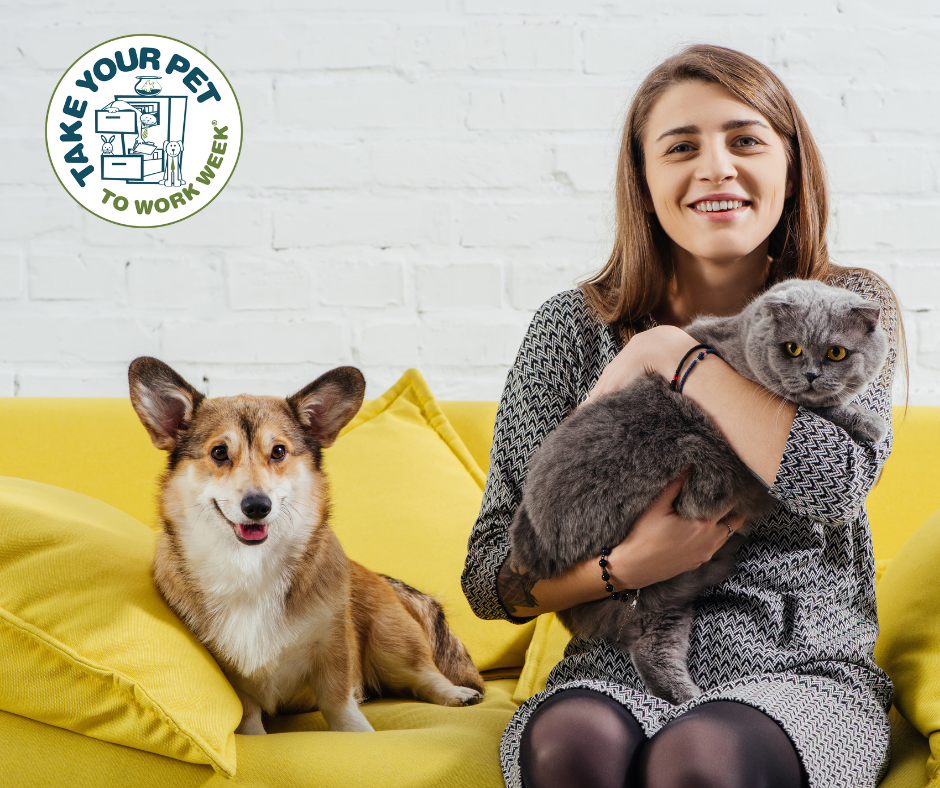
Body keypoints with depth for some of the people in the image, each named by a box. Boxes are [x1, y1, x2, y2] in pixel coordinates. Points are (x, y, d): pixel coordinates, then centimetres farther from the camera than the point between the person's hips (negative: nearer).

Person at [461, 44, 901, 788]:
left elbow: (835, 481, -16)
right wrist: (623, 565, -15)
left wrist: (672, 352, -9)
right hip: (617, 671, 1)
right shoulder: (575, 329, 4)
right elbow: (489, 574, 3)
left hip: (797, 670, -1)